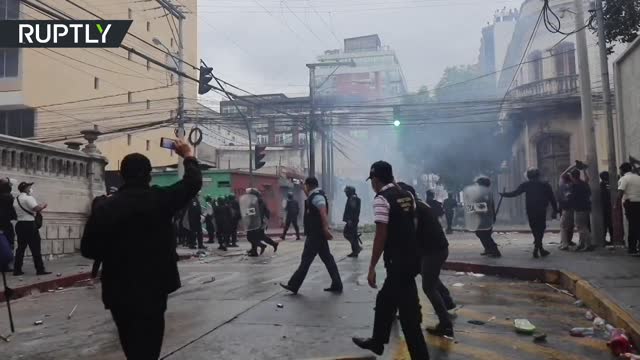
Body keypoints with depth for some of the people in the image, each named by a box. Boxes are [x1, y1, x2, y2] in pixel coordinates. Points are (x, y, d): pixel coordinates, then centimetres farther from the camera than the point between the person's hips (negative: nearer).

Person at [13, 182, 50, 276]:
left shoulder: (16, 199, 17)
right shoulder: (28, 197, -12)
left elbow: (16, 212, 21)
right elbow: (37, 208, -25)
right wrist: (43, 206, -4)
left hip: (19, 224, 9)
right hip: (29, 225, -8)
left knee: (21, 248, 11)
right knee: (35, 248, -4)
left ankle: (17, 270, 10)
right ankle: (40, 269, -2)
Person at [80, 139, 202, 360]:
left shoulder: (104, 208, -4)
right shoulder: (159, 199, -10)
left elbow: (88, 250, -2)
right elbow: (193, 183, 1)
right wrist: (189, 157, 17)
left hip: (118, 291, 3)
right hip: (153, 287, -3)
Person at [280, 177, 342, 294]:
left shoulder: (317, 196, -16)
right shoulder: (316, 195, 15)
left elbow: (323, 213, -29)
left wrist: (326, 229, -37)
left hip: (315, 234, -10)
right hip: (318, 234, 10)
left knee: (306, 259, -2)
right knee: (327, 258, 9)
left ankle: (293, 285, 6)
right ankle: (337, 285, 11)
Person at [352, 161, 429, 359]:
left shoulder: (381, 199, -14)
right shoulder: (406, 195, 10)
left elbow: (381, 235, -17)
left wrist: (372, 267, -13)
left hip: (398, 261, -9)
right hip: (411, 257, 9)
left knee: (408, 312, -1)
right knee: (385, 300, 23)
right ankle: (377, 342, 39)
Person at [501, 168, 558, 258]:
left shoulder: (526, 185, 0)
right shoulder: (545, 184, 3)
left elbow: (515, 193, -1)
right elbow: (552, 199, 2)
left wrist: (503, 194, 12)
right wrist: (555, 211, 5)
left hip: (531, 211, 1)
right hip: (541, 211, -1)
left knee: (535, 230, 13)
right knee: (540, 229, 6)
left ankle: (540, 249, 17)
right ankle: (537, 248, -8)